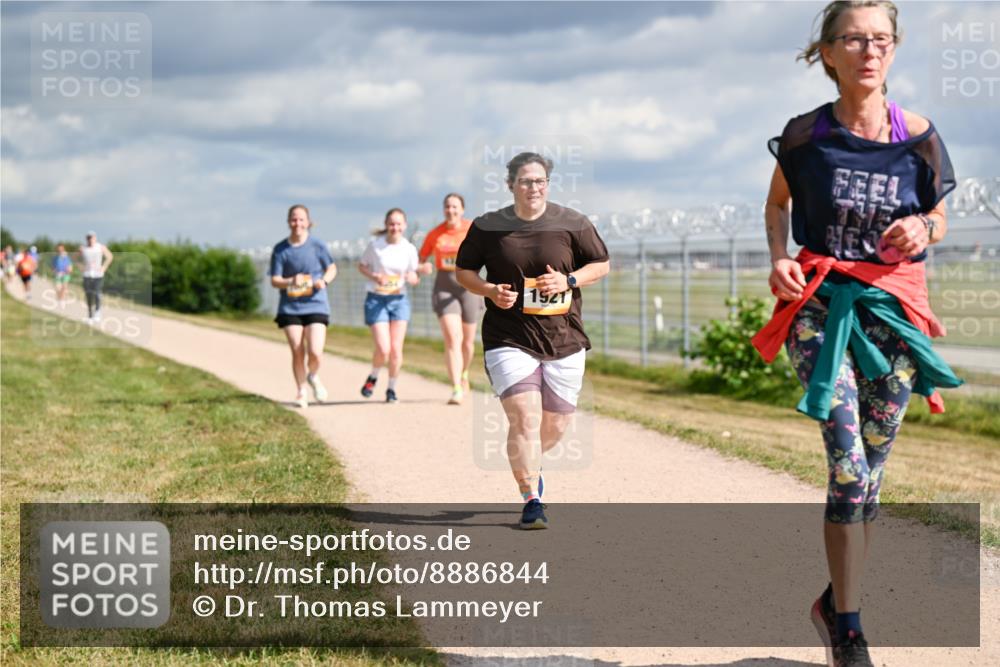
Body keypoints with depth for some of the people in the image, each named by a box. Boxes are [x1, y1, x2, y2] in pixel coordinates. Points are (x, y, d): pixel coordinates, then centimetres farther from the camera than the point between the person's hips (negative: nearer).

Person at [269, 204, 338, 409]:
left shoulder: (317, 245, -2)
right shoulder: (280, 249, -1)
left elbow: (332, 268, 11)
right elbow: (274, 281, -2)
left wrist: (324, 281, -10)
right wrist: (291, 282, -22)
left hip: (315, 306, -1)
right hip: (290, 308, 1)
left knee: (315, 353, -12)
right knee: (297, 353, -1)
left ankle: (313, 377, 21)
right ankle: (301, 391, 19)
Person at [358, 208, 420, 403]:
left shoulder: (409, 249, -2)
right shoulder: (375, 245, -7)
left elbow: (414, 277, 6)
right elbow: (361, 265, 5)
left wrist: (413, 278, -18)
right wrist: (374, 276, -15)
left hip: (399, 300, 2)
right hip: (376, 300, -2)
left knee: (396, 349, -2)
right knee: (383, 349, -12)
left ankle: (391, 389, 18)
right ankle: (373, 378, 19)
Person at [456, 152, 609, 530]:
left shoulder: (572, 224, 2)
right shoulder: (487, 227, 2)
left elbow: (602, 265, 9)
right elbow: (463, 271, 12)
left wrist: (569, 280, -9)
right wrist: (490, 291, -8)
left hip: (564, 340, 2)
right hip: (509, 339, -2)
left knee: (557, 424, 11)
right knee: (525, 418, -16)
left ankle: (527, 464, 43)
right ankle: (531, 500, -6)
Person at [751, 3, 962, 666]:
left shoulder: (917, 136, -3)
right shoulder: (806, 134, -3)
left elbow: (940, 221, 11)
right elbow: (777, 203, 15)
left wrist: (920, 228, -12)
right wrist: (779, 258, -3)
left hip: (892, 307, 2)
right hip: (819, 304, -2)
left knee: (871, 468, 5)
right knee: (849, 465, -12)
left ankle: (837, 602, 25)